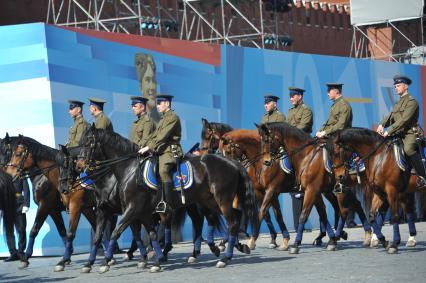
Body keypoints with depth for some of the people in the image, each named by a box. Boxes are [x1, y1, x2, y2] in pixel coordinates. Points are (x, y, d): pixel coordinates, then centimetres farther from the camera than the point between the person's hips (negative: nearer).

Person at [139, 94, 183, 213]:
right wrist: (146, 147, 8)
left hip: (170, 151, -10)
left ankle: (167, 203, -34)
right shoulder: (163, 119, 23)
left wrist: (149, 147, -20)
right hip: (160, 151, 10)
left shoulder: (173, 117, -7)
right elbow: (155, 136, 22)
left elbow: (162, 136, -16)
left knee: (163, 170, -30)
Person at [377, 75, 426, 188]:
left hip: (411, 133, -10)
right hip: (399, 134, 10)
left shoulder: (411, 102, -7)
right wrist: (382, 125, -11)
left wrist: (389, 131, -23)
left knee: (408, 148, -37)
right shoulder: (398, 104, 22)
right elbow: (391, 116, 11)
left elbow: (404, 120, -18)